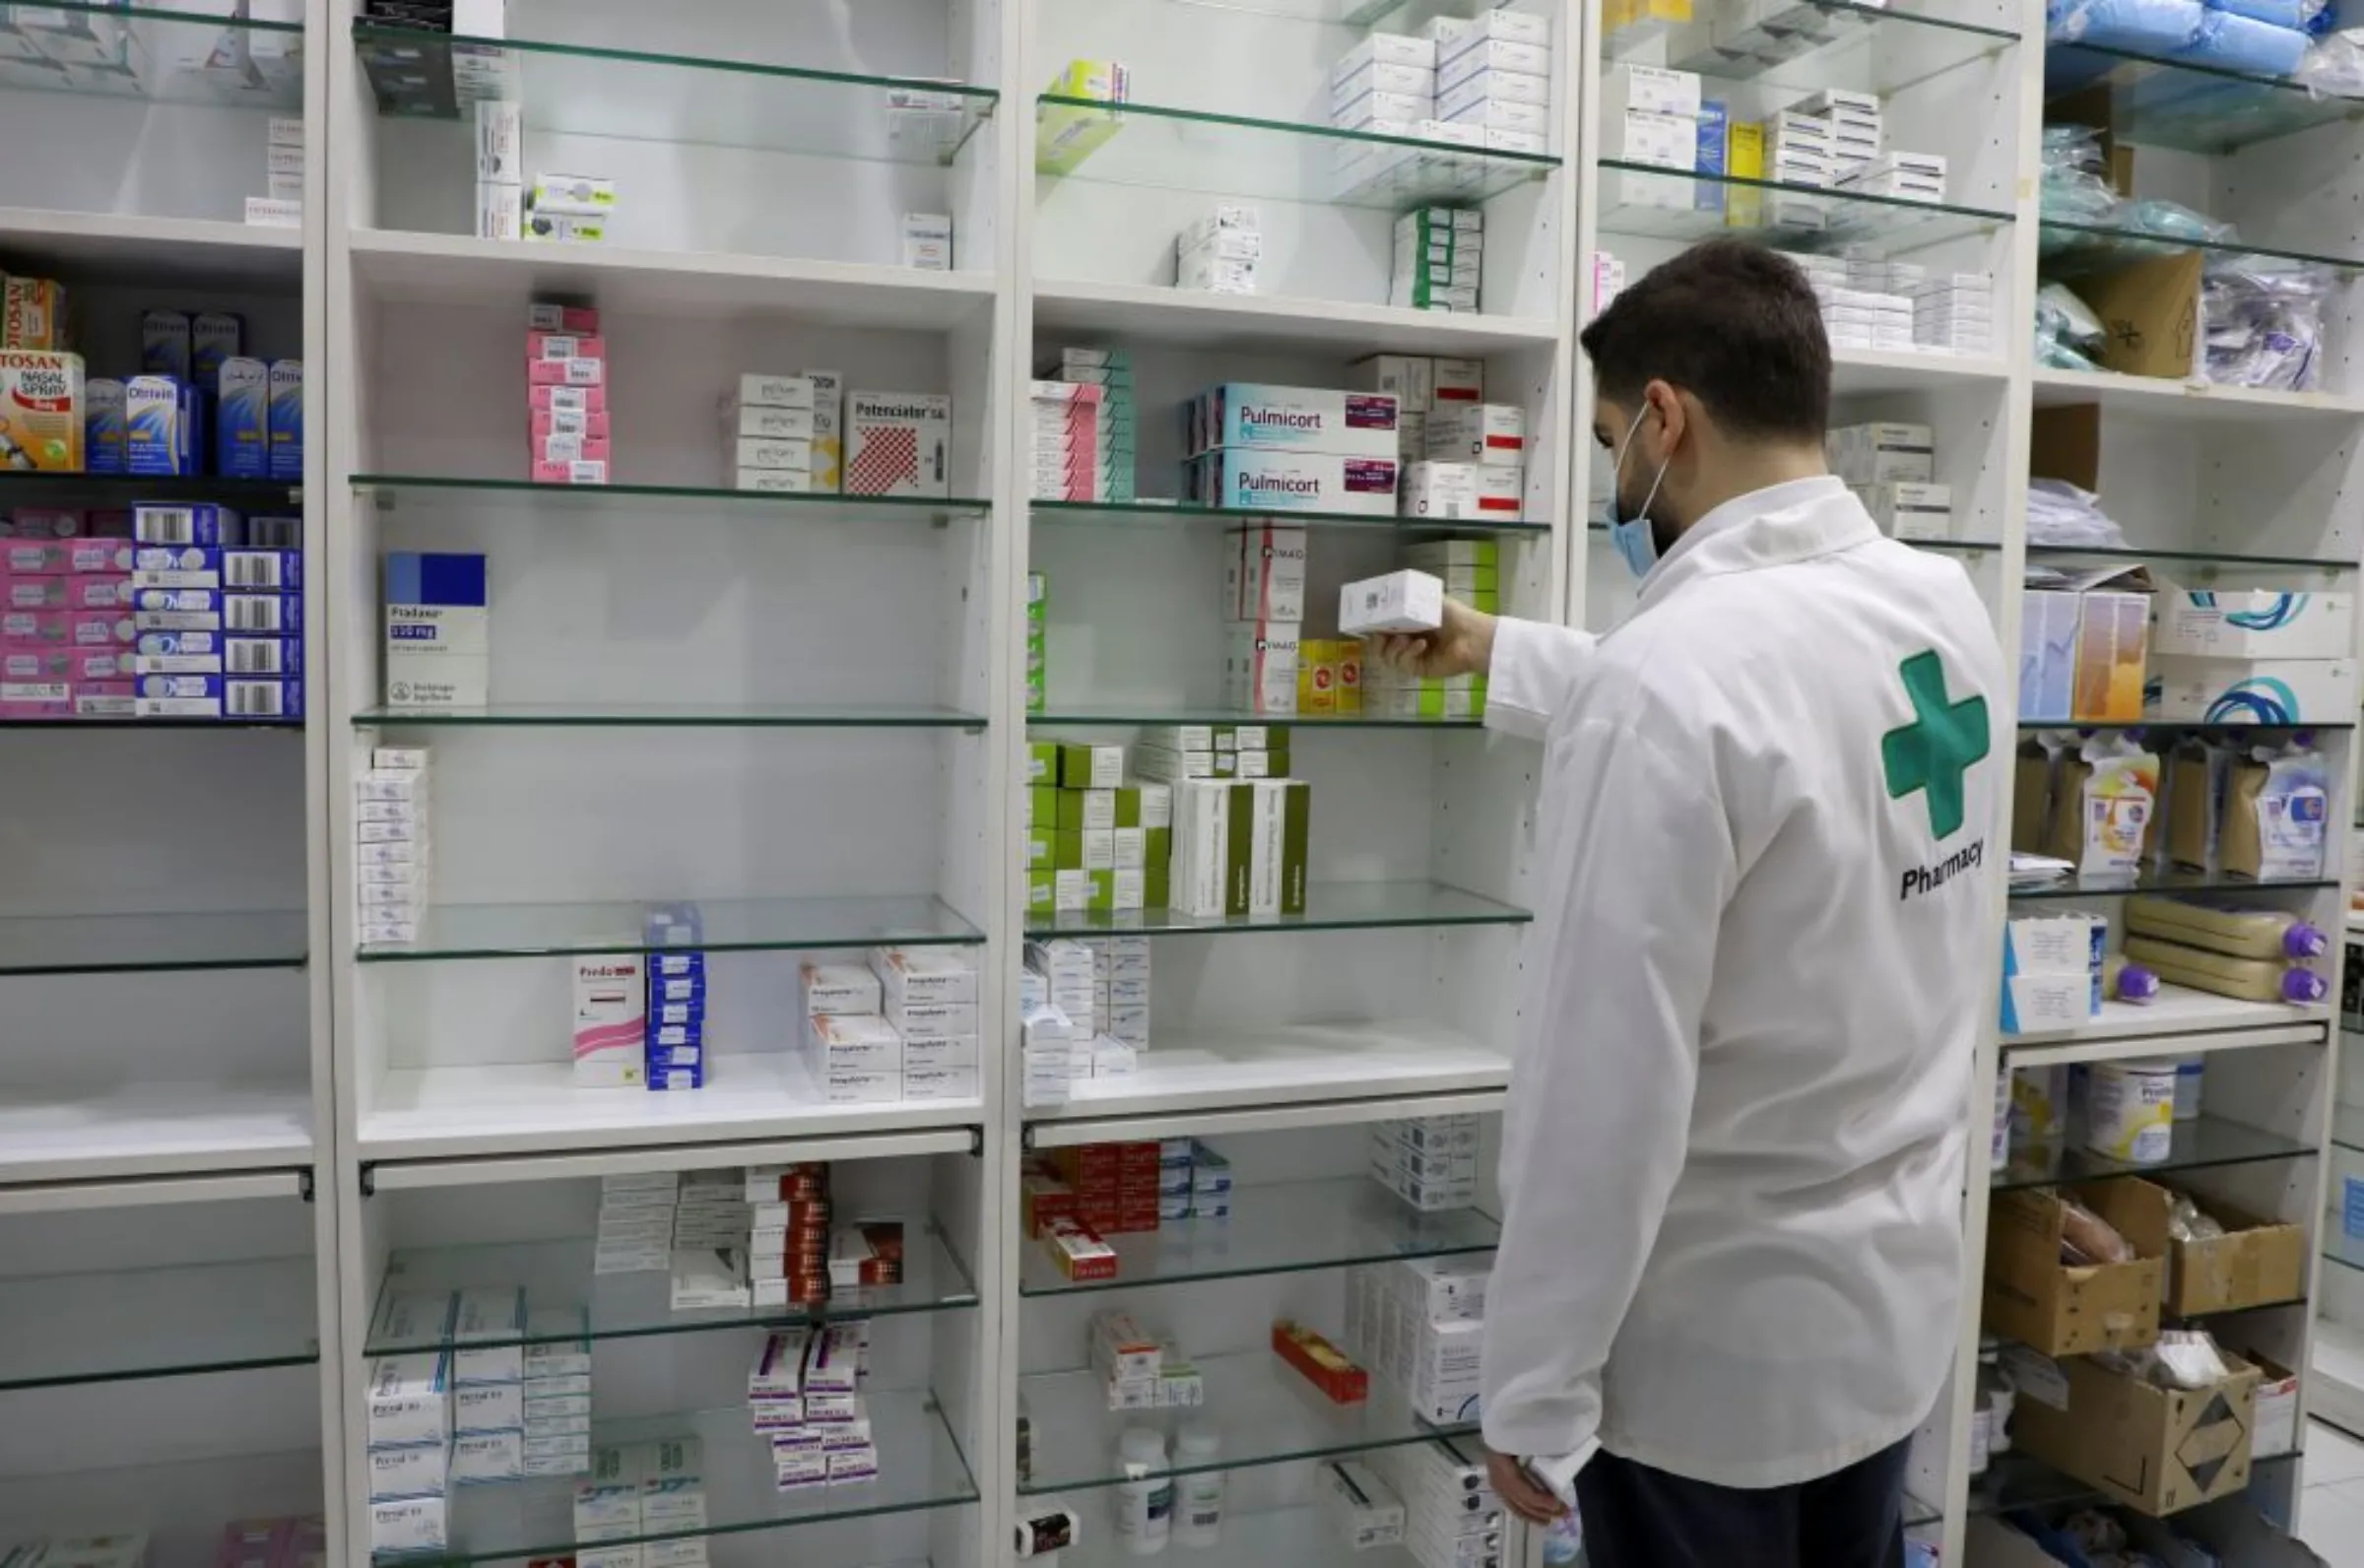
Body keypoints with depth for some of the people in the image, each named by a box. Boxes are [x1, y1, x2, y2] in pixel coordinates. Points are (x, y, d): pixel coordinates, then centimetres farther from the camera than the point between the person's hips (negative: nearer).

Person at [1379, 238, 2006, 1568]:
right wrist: (1503, 657, 29)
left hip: (1720, 1352, -7)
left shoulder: (1667, 671, -27)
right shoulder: (1946, 605, -2)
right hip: (1901, 1305, 8)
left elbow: (1605, 1087, -26)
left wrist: (1533, 1395, -14)